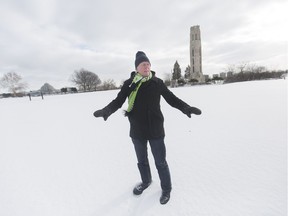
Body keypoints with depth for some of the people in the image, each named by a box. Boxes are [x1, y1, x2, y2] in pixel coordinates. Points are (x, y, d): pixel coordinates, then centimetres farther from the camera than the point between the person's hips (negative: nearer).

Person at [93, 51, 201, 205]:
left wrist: (186, 108, -15)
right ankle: (146, 181, 51)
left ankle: (166, 188, 39)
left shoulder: (157, 82, -3)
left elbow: (172, 99, 1)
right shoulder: (129, 83, -2)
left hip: (155, 130, -1)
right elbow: (118, 101, -3)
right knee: (141, 160, 22)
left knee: (160, 162, 11)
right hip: (137, 130, 2)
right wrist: (107, 110, -23)